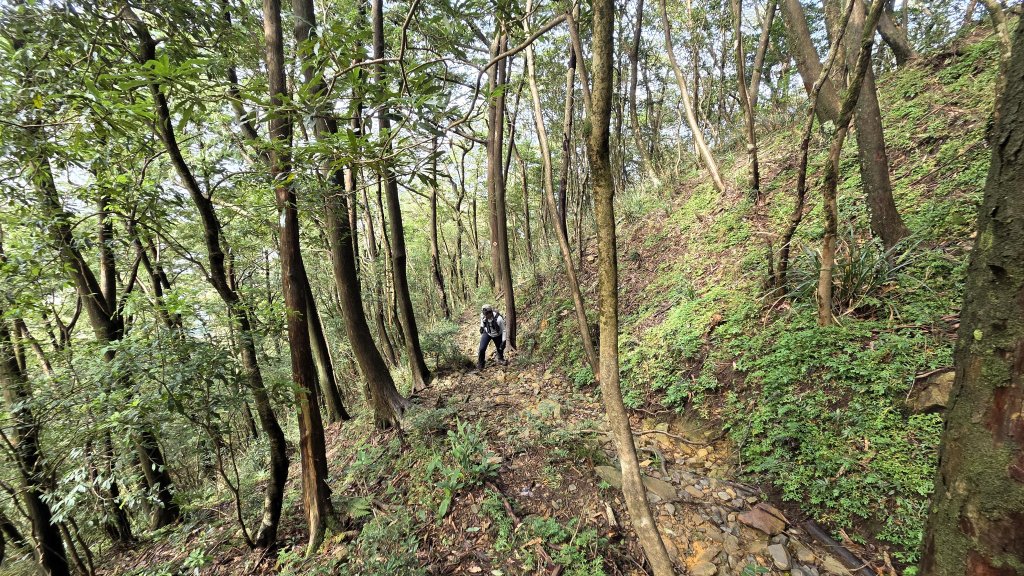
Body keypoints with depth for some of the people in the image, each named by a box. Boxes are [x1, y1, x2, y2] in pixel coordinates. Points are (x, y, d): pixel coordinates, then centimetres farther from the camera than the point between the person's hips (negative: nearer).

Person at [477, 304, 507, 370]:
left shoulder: (499, 319, -38)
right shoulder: (483, 316, -26)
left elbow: (504, 330, -24)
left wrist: (503, 341, -24)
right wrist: (482, 326, 9)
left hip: (497, 335, -1)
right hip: (487, 333, 1)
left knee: (500, 348, 14)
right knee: (482, 349, -13)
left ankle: (500, 358, 49)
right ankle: (480, 364, 8)